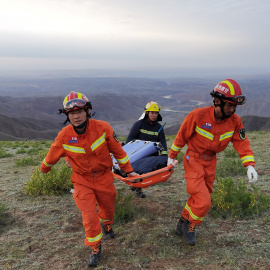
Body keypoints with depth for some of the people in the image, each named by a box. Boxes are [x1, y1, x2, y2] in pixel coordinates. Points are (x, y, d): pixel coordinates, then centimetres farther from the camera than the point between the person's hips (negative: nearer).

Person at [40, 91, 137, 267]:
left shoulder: (103, 128, -22)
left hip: (104, 178, 1)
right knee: (90, 217, -4)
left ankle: (106, 225, 56)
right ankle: (95, 248, 22)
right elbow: (52, 156, 1)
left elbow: (118, 150, -9)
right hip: (82, 181, -1)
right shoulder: (64, 136, -19)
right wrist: (44, 168, 19)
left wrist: (128, 170, 0)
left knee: (108, 209, 20)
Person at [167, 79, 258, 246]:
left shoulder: (235, 121, -12)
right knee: (203, 202, -13)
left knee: (198, 198, 16)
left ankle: (183, 223, 38)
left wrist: (250, 165, -20)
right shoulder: (198, 116, -24)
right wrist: (172, 156, 0)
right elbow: (182, 136, -11)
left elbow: (242, 143, -6)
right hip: (193, 160, -5)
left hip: (210, 162, 5)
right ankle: (190, 226, 14)